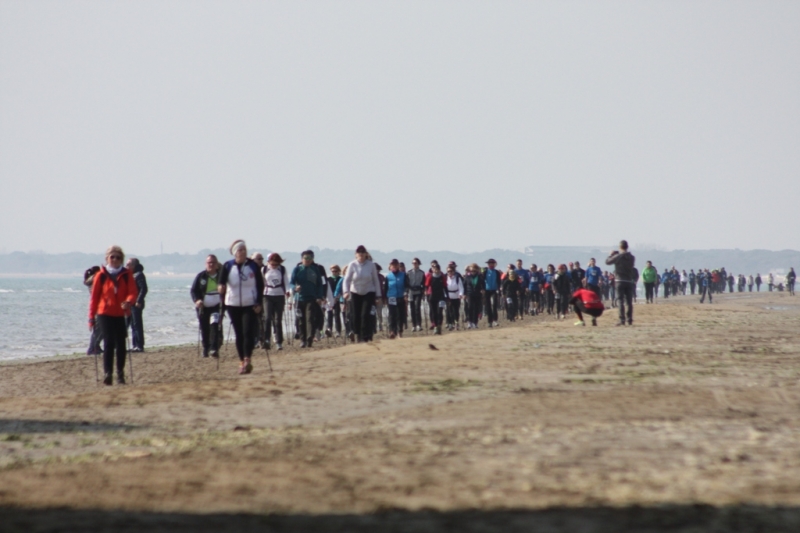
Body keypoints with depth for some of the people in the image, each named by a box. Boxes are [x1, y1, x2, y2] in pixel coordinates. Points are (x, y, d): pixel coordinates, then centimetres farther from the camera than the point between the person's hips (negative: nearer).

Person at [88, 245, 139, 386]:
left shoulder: (127, 275, 4)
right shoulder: (101, 275, 0)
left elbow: (133, 292, -4)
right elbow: (94, 296, 3)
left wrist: (129, 302, -27)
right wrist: (92, 316, 2)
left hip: (121, 314, 2)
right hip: (105, 314, -2)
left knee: (121, 344, 5)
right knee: (108, 343, -9)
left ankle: (120, 374, 13)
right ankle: (107, 373, -8)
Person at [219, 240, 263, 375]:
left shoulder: (253, 266, 0)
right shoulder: (228, 267, 1)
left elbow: (260, 285, 4)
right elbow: (221, 283, -2)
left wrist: (258, 303, -5)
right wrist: (221, 289, -26)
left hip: (250, 305, -1)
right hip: (233, 305, 1)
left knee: (248, 332, -14)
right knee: (239, 334, 6)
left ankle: (247, 360, -18)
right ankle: (242, 362, 12)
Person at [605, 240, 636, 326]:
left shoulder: (618, 256, -10)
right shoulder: (631, 257, 5)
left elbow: (607, 261, -1)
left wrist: (611, 254, 18)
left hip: (620, 281, -4)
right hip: (629, 281, 4)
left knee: (621, 301, -5)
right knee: (629, 302, 8)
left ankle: (622, 320, -10)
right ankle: (630, 320, 9)